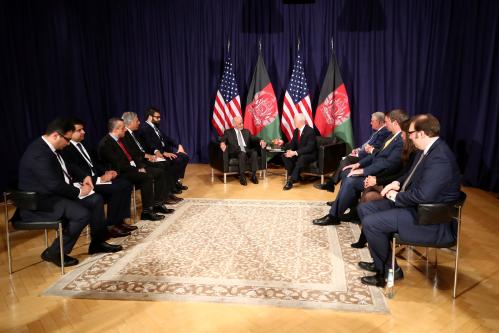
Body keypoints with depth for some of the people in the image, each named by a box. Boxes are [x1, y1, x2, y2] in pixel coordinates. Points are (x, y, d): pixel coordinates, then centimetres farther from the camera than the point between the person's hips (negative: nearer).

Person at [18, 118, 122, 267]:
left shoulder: (49, 147, 5)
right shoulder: (38, 154, -27)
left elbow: (65, 169, 19)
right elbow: (55, 185, -29)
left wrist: (83, 177, 3)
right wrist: (78, 191, -15)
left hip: (56, 193, 10)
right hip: (40, 201, -10)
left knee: (96, 199, 2)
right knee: (83, 214, -26)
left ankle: (97, 242, 14)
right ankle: (54, 253, -8)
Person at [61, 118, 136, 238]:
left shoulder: (81, 145, 17)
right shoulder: (66, 150, -13)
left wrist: (106, 172, 2)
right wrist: (99, 179, -22)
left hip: (95, 178, 9)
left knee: (126, 184, -7)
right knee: (117, 189, -26)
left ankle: (120, 221, -3)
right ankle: (110, 226, -13)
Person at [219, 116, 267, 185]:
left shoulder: (246, 131, 24)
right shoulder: (228, 132, 14)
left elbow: (253, 138, 15)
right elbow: (223, 140, 0)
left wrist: (260, 141, -6)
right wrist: (222, 143, -24)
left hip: (247, 151, 3)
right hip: (235, 152, -3)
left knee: (254, 153, -29)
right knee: (242, 154, -36)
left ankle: (253, 175, -24)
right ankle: (242, 176, -29)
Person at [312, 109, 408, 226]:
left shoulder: (403, 140, -21)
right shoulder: (393, 136, 12)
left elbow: (388, 163, -27)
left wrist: (363, 171, -23)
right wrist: (359, 163, 7)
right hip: (375, 169, 10)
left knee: (350, 181, -23)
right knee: (346, 172, 5)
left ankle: (334, 216, -10)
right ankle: (353, 210, 10)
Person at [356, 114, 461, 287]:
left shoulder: (440, 158, -26)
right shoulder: (428, 149, 5)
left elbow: (423, 195, -32)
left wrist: (396, 196, -15)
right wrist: (398, 183, 2)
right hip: (413, 203, 10)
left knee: (371, 223, -19)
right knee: (364, 208, 6)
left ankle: (389, 270, 4)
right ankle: (381, 261, 17)